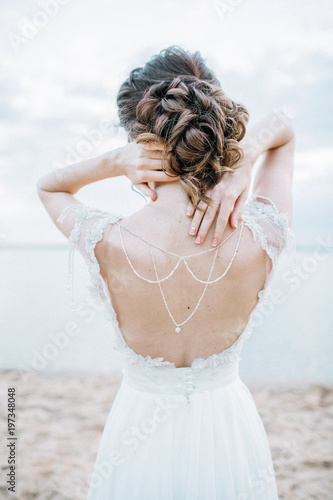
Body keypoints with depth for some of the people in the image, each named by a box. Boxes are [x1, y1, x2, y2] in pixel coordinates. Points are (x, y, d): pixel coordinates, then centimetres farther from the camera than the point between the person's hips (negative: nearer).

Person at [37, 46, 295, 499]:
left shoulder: (108, 245, -26)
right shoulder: (260, 240, -22)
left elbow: (48, 186, 0)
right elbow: (281, 125, -1)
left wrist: (115, 161, -18)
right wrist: (244, 158, -21)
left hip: (140, 442, -1)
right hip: (230, 438, 1)